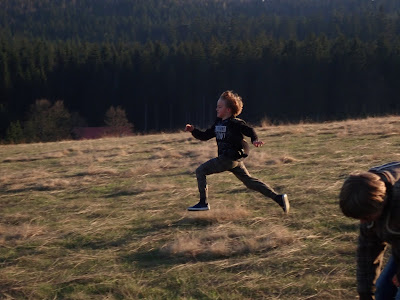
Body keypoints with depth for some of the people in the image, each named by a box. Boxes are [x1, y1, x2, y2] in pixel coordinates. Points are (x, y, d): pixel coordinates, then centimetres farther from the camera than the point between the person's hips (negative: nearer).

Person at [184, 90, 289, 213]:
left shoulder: (234, 123, -10)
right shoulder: (218, 123, 16)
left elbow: (250, 131, -12)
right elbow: (205, 136, 21)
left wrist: (255, 140, -30)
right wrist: (193, 130, 8)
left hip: (230, 158, -9)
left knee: (200, 171, -4)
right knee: (249, 181, 10)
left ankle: (204, 202, -3)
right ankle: (278, 198, 7)